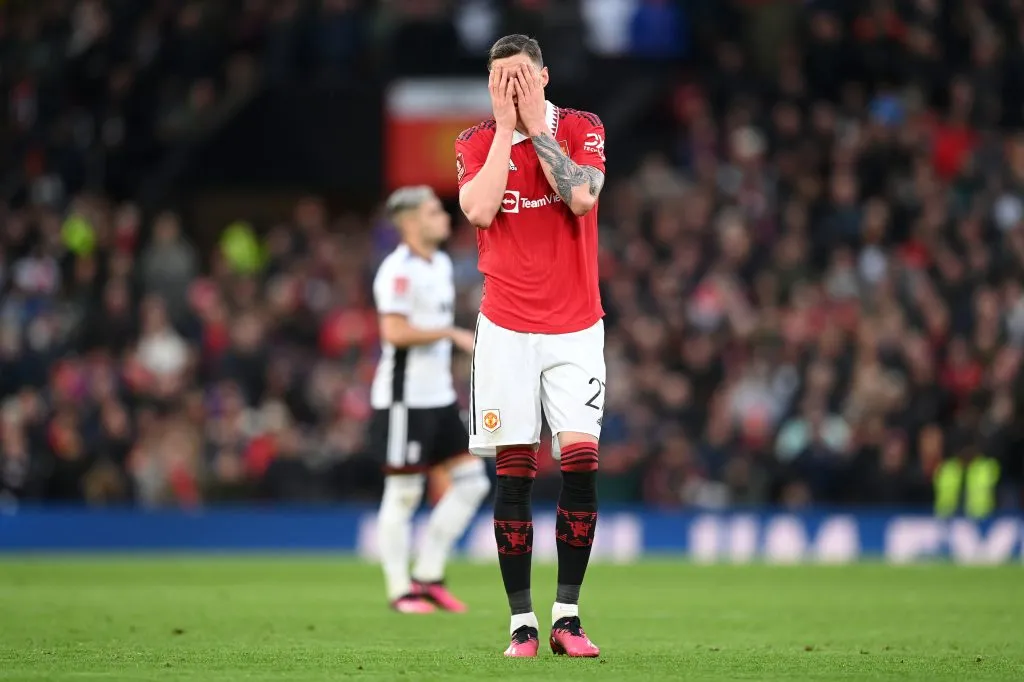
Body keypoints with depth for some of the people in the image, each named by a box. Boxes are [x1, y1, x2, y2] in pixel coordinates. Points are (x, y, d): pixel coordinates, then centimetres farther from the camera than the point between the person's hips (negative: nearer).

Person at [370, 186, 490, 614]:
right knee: (403, 494, -3)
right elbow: (395, 332, -23)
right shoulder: (398, 270, -14)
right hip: (404, 398, -9)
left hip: (438, 396, 9)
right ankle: (400, 591, 5)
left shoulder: (441, 264, 15)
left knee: (472, 481, 5)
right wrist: (453, 333, -20)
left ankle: (428, 577, 11)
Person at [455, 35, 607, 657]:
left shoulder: (581, 129, 1)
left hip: (576, 330, 0)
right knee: (514, 477, -2)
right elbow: (479, 210, -15)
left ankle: (568, 617, -3)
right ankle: (522, 623, 2)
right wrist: (505, 127, -12)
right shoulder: (477, 141, 3)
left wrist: (536, 126, -12)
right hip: (507, 331, 0)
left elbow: (582, 198, -17)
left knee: (581, 464, -11)